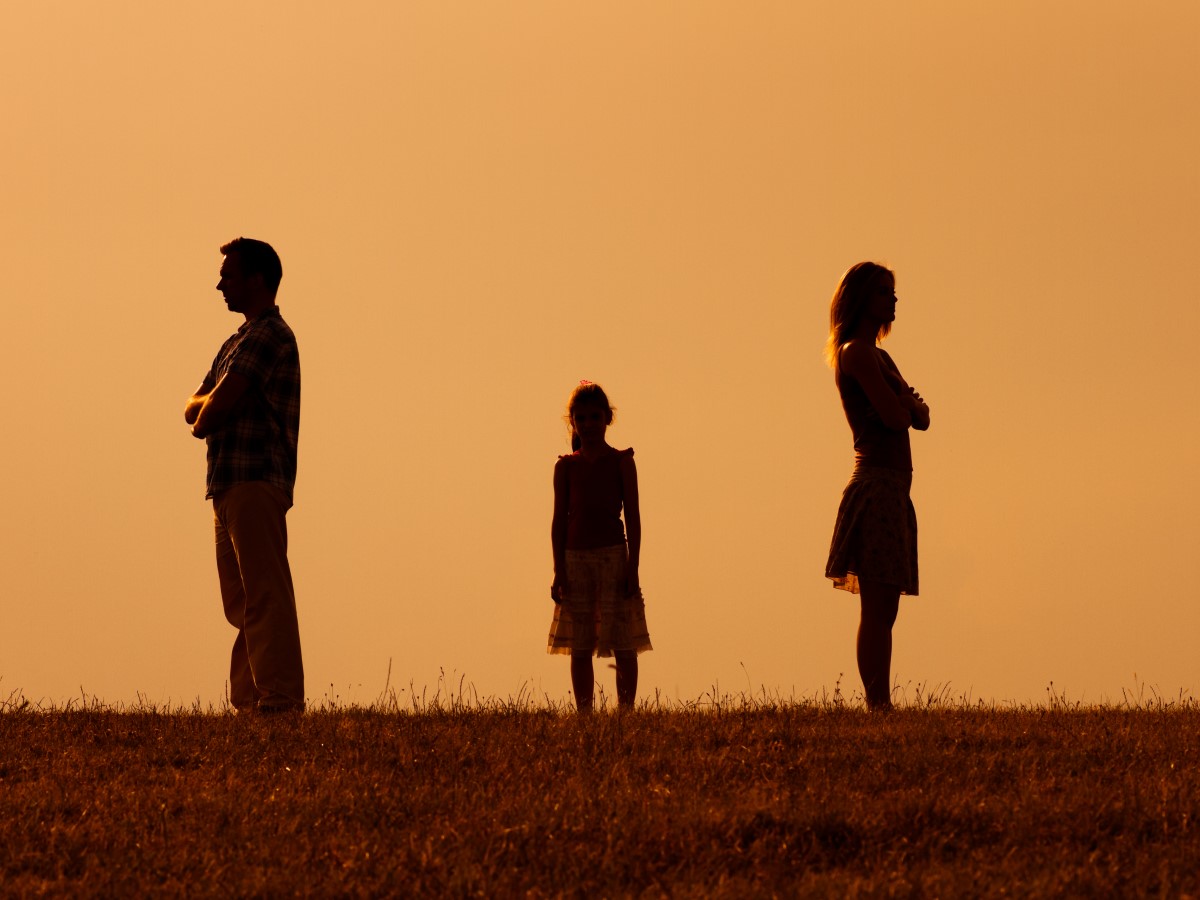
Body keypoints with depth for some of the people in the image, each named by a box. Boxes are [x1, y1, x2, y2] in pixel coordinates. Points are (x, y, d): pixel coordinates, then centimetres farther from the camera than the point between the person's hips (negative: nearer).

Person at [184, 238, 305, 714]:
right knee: (241, 601, 9)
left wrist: (205, 417, 4)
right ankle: (248, 702, 10)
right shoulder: (236, 343, 24)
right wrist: (211, 405, -2)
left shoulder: (269, 336, -8)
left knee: (265, 595, -14)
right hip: (230, 485, 10)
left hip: (257, 482, -10)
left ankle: (280, 701, -18)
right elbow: (193, 409, 18)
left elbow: (215, 408, -15)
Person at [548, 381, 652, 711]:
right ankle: (584, 714, 7)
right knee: (579, 647, 3)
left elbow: (632, 517, 0)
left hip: (613, 556, -2)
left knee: (623, 643, -4)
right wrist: (559, 571, 0)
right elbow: (560, 519, 6)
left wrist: (633, 566, -7)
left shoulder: (621, 462, 1)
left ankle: (626, 709, 0)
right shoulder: (566, 467, 6)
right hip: (576, 559, 2)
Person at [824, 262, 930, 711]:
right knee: (877, 608, -14)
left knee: (883, 610, 6)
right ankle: (877, 705, -18)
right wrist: (905, 401, 4)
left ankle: (880, 704, 5)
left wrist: (909, 404, -4)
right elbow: (895, 417, -17)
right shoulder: (857, 353, -9)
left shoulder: (879, 357, 21)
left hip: (893, 492, 10)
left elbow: (920, 417, 18)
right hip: (877, 485, -10)